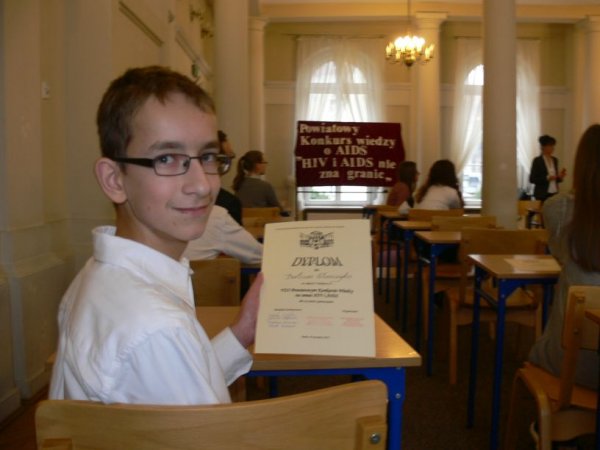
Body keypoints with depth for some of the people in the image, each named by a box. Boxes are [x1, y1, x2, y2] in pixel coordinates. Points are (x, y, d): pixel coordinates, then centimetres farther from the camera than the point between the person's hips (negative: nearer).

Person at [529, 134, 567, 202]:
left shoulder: (555, 160, 12)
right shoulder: (537, 160, -6)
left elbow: (555, 178, 19)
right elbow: (532, 179, -9)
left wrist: (559, 176, -2)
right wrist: (547, 178, -19)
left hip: (554, 194, 6)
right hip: (542, 195, -6)